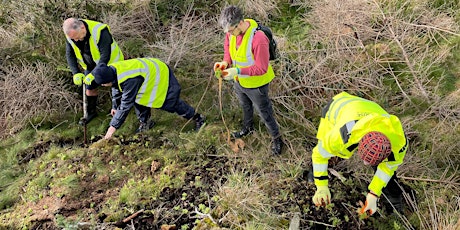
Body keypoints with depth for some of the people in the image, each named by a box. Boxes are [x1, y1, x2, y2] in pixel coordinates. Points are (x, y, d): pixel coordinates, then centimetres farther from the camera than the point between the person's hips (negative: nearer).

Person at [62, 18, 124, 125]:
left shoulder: (99, 31, -39)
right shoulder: (71, 35, -20)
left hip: (110, 63, -5)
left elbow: (105, 55, -38)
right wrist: (76, 73, -25)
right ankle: (91, 112, 35)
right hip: (90, 66, 5)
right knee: (90, 88, 13)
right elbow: (70, 55, -12)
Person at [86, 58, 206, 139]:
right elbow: (116, 89, 10)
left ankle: (197, 118, 14)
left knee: (172, 103, -4)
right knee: (137, 99, 3)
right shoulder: (112, 70, -12)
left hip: (161, 75, -9)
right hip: (150, 71, 9)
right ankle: (145, 123, 22)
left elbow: (126, 105, -35)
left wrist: (113, 126, -27)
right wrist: (115, 106, 23)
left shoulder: (129, 80, -41)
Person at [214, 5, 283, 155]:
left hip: (256, 84, -7)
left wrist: (238, 71, -37)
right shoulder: (232, 31, -17)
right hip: (239, 81, 7)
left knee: (264, 113, 14)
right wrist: (226, 61, -14)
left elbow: (261, 68, -32)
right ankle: (248, 128, 61)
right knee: (245, 107, 32)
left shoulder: (258, 39, -38)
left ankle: (276, 139, 38)